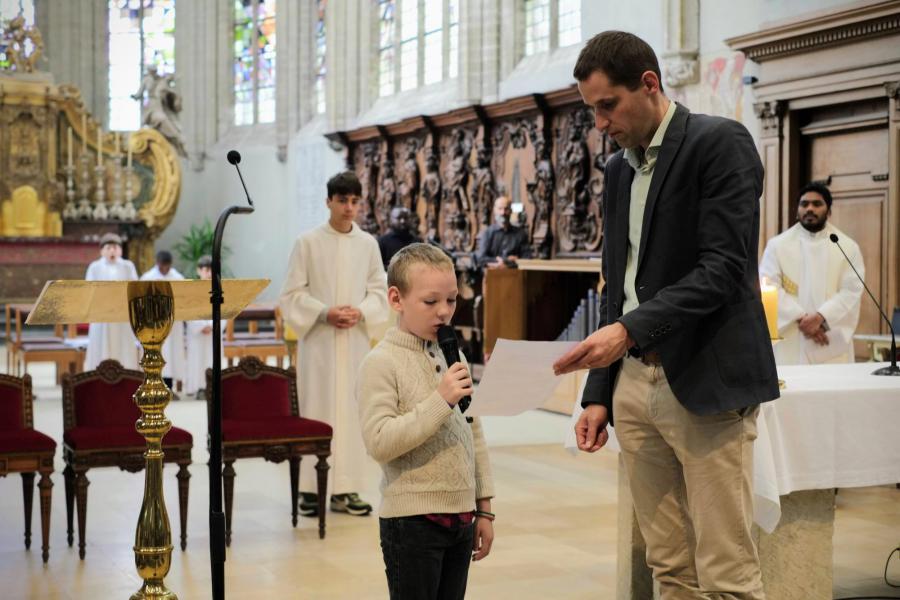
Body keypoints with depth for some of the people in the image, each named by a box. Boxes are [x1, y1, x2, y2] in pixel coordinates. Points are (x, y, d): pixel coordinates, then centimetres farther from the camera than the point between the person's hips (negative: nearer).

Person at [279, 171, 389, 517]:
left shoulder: (368, 244, 7)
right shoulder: (307, 243, -1)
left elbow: (379, 291, 8)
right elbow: (292, 294, -2)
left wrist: (360, 312, -11)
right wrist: (325, 313, -15)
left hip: (355, 340, 3)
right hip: (318, 340, -3)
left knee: (352, 409, 3)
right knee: (316, 409, -2)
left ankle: (345, 489, 8)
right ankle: (311, 488, 3)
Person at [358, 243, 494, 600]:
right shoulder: (382, 363, -11)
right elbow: (379, 442, -22)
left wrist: (483, 508, 14)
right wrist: (441, 400, -24)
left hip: (460, 516, 6)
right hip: (412, 521, -6)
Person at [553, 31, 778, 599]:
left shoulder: (720, 143, -6)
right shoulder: (618, 170, 17)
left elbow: (722, 268, -16)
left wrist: (629, 330, -25)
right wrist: (599, 394, 14)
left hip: (705, 383, -7)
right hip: (635, 381, 7)